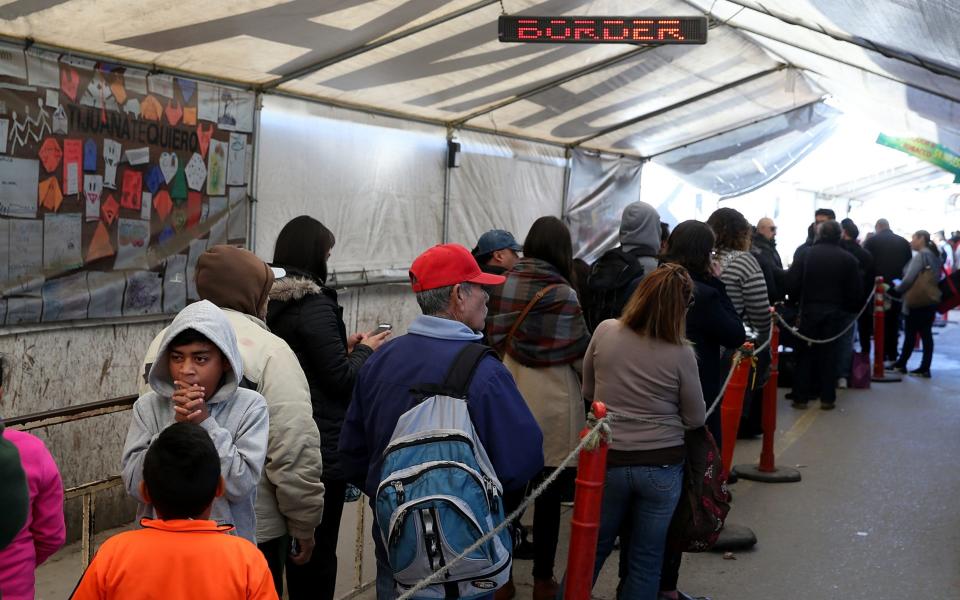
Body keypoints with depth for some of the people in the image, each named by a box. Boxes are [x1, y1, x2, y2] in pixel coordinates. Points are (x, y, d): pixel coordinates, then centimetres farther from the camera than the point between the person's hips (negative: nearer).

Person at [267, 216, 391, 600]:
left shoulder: (271, 302, 5)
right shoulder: (315, 305, -17)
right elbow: (340, 379, -16)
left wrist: (343, 347, 14)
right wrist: (364, 350, 1)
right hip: (322, 446, -8)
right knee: (319, 546, 2)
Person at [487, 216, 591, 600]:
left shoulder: (504, 285, 1)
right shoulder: (562, 294, -12)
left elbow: (495, 339, 8)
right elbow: (581, 354, -7)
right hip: (551, 400, -5)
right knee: (549, 491, 5)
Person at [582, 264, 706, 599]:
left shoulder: (605, 332, -8)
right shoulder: (681, 353, -14)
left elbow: (588, 391, 6)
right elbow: (696, 418, -2)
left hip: (608, 459, 2)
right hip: (662, 466, -2)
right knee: (646, 559, 12)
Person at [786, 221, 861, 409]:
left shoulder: (807, 254, -5)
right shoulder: (848, 259, -4)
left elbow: (791, 283, -10)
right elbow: (855, 292, -4)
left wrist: (800, 299, 8)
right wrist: (853, 308, 12)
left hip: (809, 310, 0)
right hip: (834, 312, 0)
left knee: (805, 353, 8)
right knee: (829, 354, 8)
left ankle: (801, 396, 9)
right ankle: (827, 397, 9)